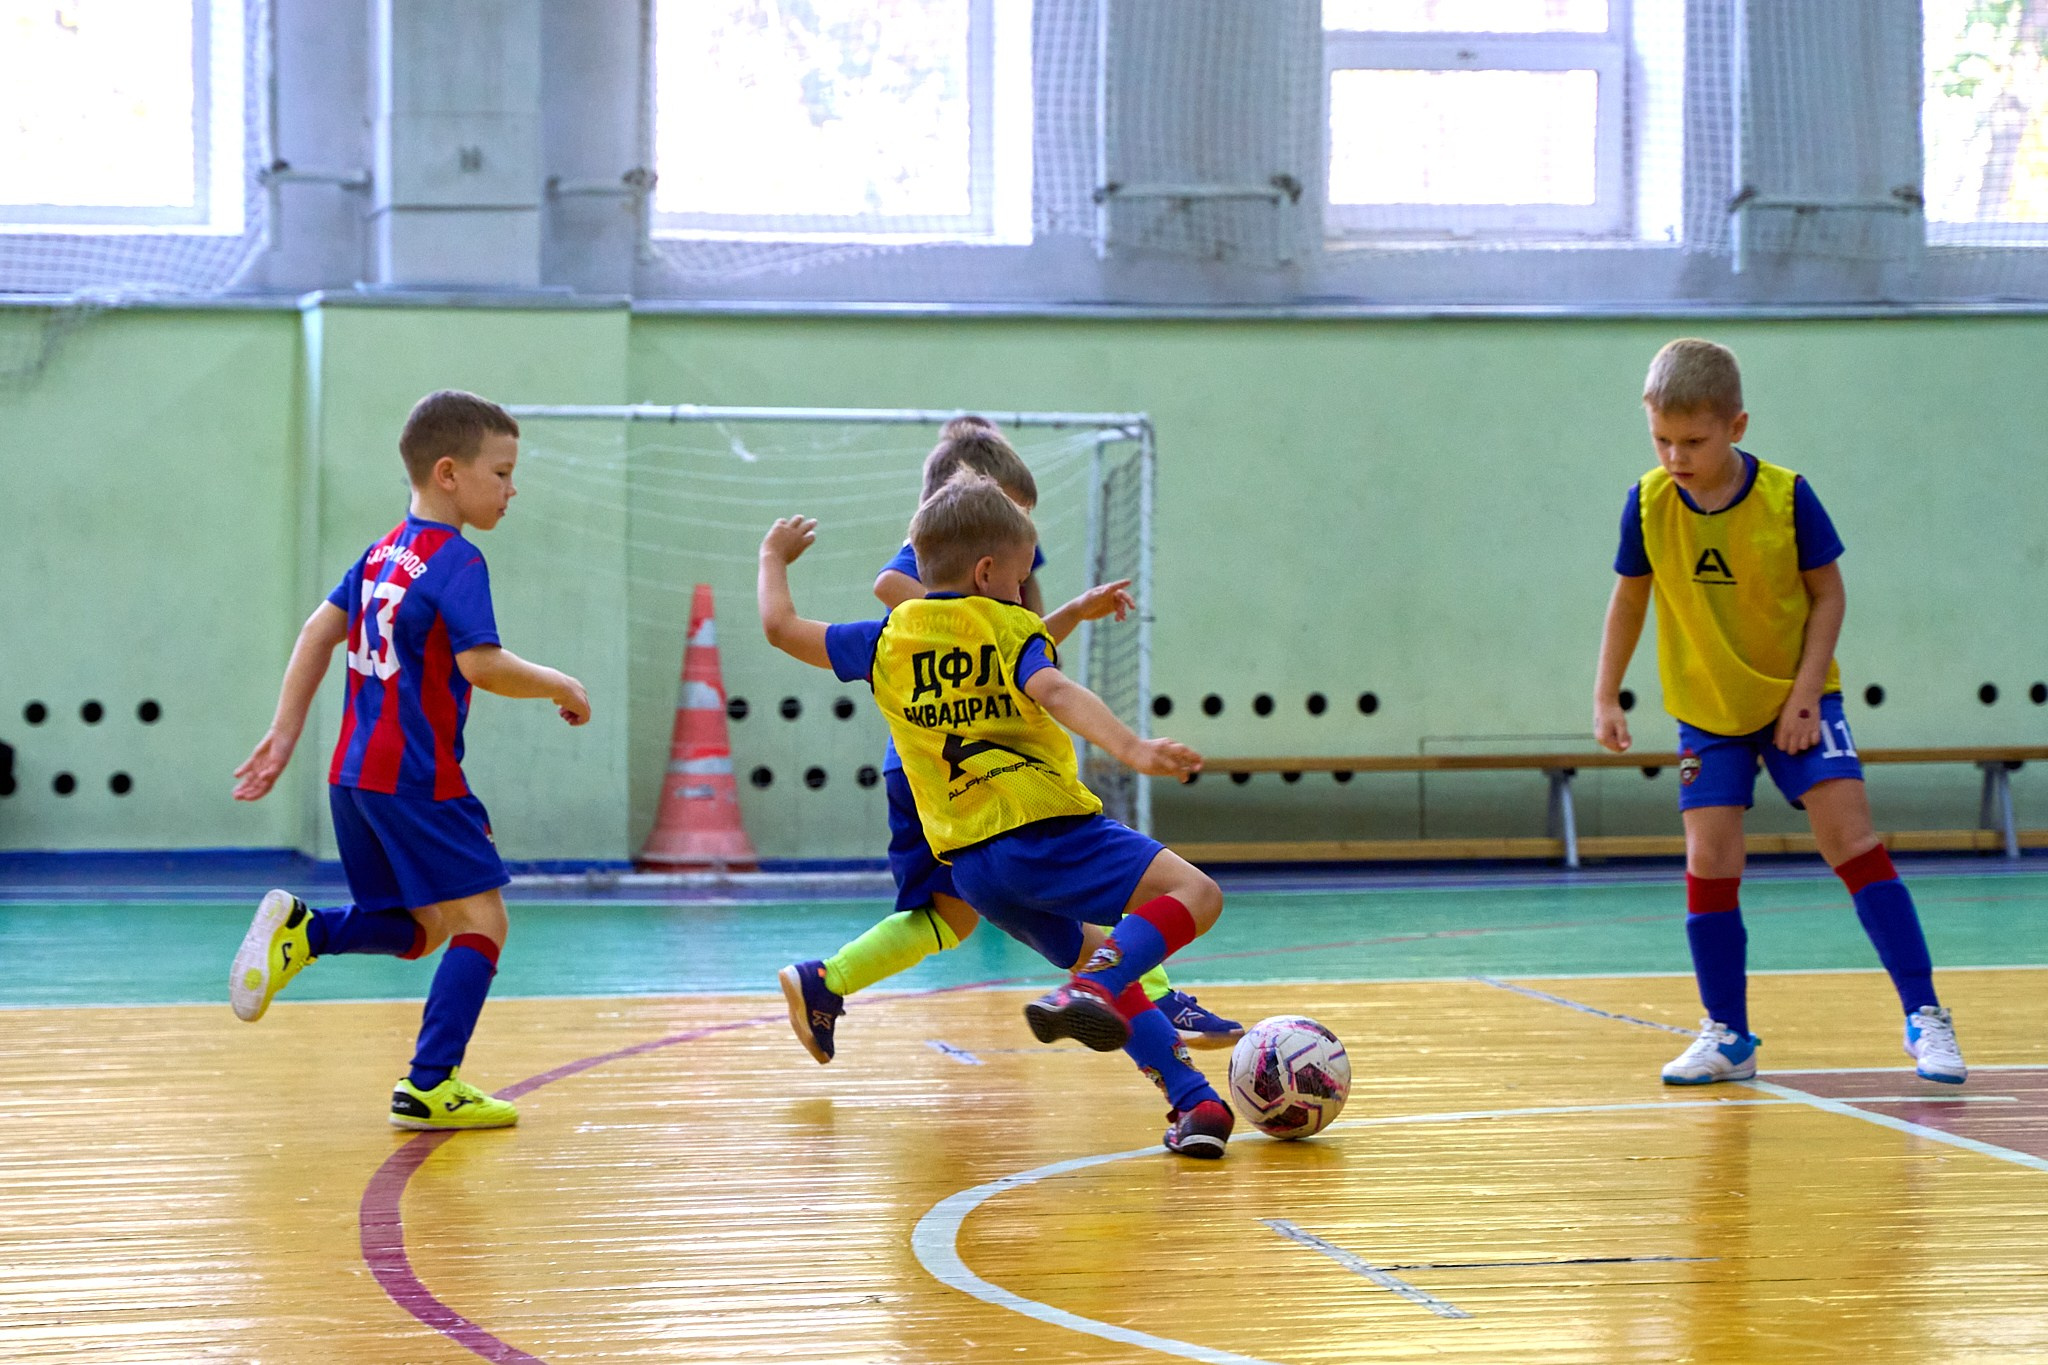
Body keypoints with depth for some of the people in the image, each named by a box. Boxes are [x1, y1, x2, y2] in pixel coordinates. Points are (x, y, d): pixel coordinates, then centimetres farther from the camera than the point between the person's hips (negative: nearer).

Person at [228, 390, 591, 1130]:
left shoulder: (385, 552, 14)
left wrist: (285, 733, 16)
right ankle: (427, 1087, -6)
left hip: (355, 776, 9)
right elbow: (481, 664, -22)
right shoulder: (456, 560, -13)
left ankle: (300, 931, -3)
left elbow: (319, 630, 15)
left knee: (419, 929, 19)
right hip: (418, 778, -9)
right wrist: (559, 686, -6)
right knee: (480, 922, -1)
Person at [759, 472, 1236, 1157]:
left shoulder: (889, 638, 15)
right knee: (1193, 893, -15)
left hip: (968, 862, 6)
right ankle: (1087, 994, -36)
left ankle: (1193, 1102, 7)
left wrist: (775, 557, 40)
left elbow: (782, 626, 22)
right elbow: (1056, 693, -18)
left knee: (1107, 960, 21)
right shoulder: (1013, 628, 2)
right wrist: (1132, 749, -32)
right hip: (1044, 826, -6)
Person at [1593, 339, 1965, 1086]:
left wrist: (1804, 695, -15)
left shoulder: (1786, 496, -17)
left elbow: (1827, 594, -8)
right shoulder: (1648, 504, -11)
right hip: (1707, 709, 2)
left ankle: (1924, 1017, -6)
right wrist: (1606, 698, 3)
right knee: (1709, 862, -5)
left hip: (1796, 699, -2)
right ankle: (1728, 1037, 8)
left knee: (1852, 837, -11)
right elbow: (1629, 599, 3)